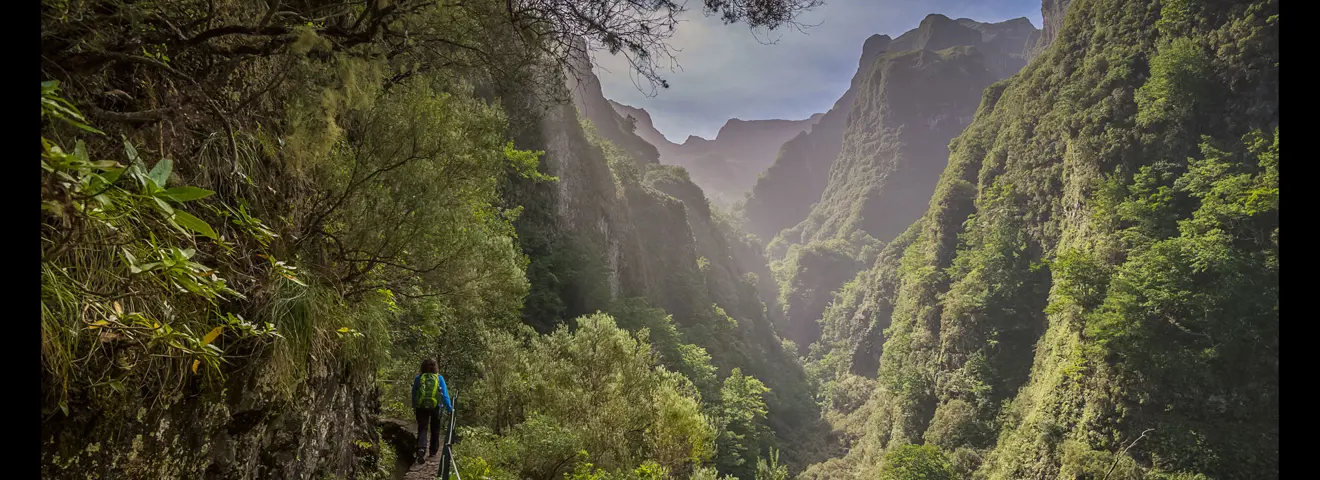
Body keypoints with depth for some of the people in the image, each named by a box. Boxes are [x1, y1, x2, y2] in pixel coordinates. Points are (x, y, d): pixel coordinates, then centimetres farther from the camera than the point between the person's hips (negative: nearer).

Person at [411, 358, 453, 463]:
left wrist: (414, 407, 21)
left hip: (421, 407, 0)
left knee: (422, 429, 0)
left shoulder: (418, 378, 1)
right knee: (435, 430, 16)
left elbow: (414, 394, 9)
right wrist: (450, 408, -1)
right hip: (435, 406, 0)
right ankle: (433, 451, 23)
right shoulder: (439, 378, -2)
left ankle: (421, 448, -23)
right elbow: (445, 394, -5)